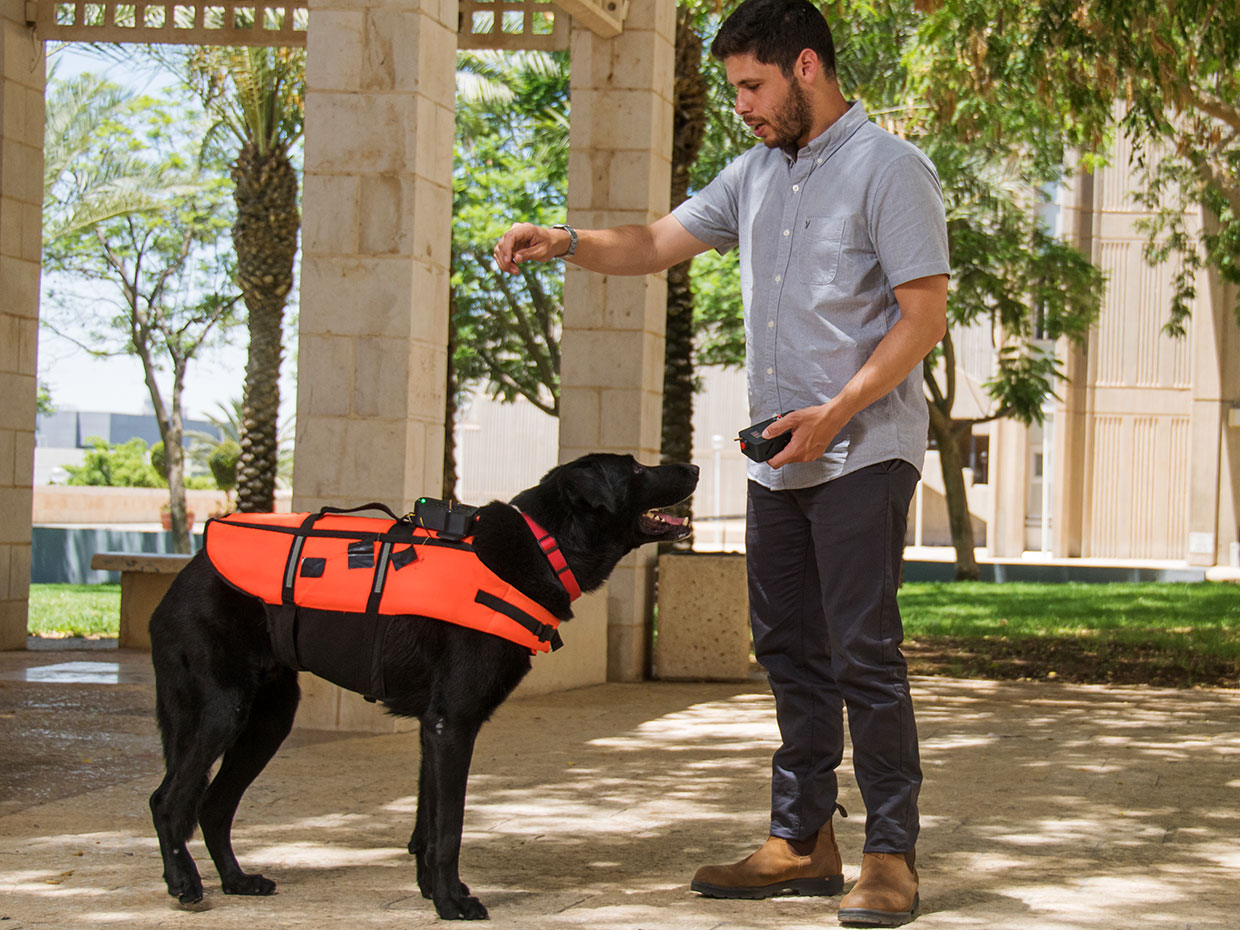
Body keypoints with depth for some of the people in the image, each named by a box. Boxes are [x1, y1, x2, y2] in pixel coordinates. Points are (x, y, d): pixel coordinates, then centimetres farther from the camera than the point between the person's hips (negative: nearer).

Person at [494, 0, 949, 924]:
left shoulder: (889, 169, -9)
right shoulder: (757, 172, 14)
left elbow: (924, 316, -13)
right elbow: (660, 242, 17)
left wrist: (836, 412, -20)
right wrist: (565, 242, -1)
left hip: (863, 451, -8)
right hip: (779, 458, 8)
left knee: (863, 650, -10)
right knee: (789, 648, 9)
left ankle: (891, 855, -4)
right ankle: (802, 843, 16)